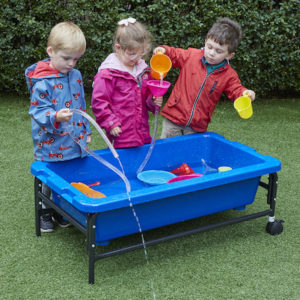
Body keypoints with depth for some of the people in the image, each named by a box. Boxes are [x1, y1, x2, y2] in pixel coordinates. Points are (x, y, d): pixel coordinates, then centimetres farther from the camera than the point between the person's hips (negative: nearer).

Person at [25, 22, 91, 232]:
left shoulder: (75, 76, 4)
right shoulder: (42, 82, -18)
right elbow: (37, 111, -18)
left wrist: (86, 130, 19)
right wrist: (56, 117, -37)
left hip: (74, 142, 6)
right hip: (51, 145, -6)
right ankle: (43, 212, 29)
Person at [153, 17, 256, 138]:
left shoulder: (229, 75, -4)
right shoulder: (191, 56, -2)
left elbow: (236, 90, 1)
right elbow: (174, 55, 13)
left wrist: (245, 93, -20)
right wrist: (163, 50, -7)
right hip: (174, 117, 1)